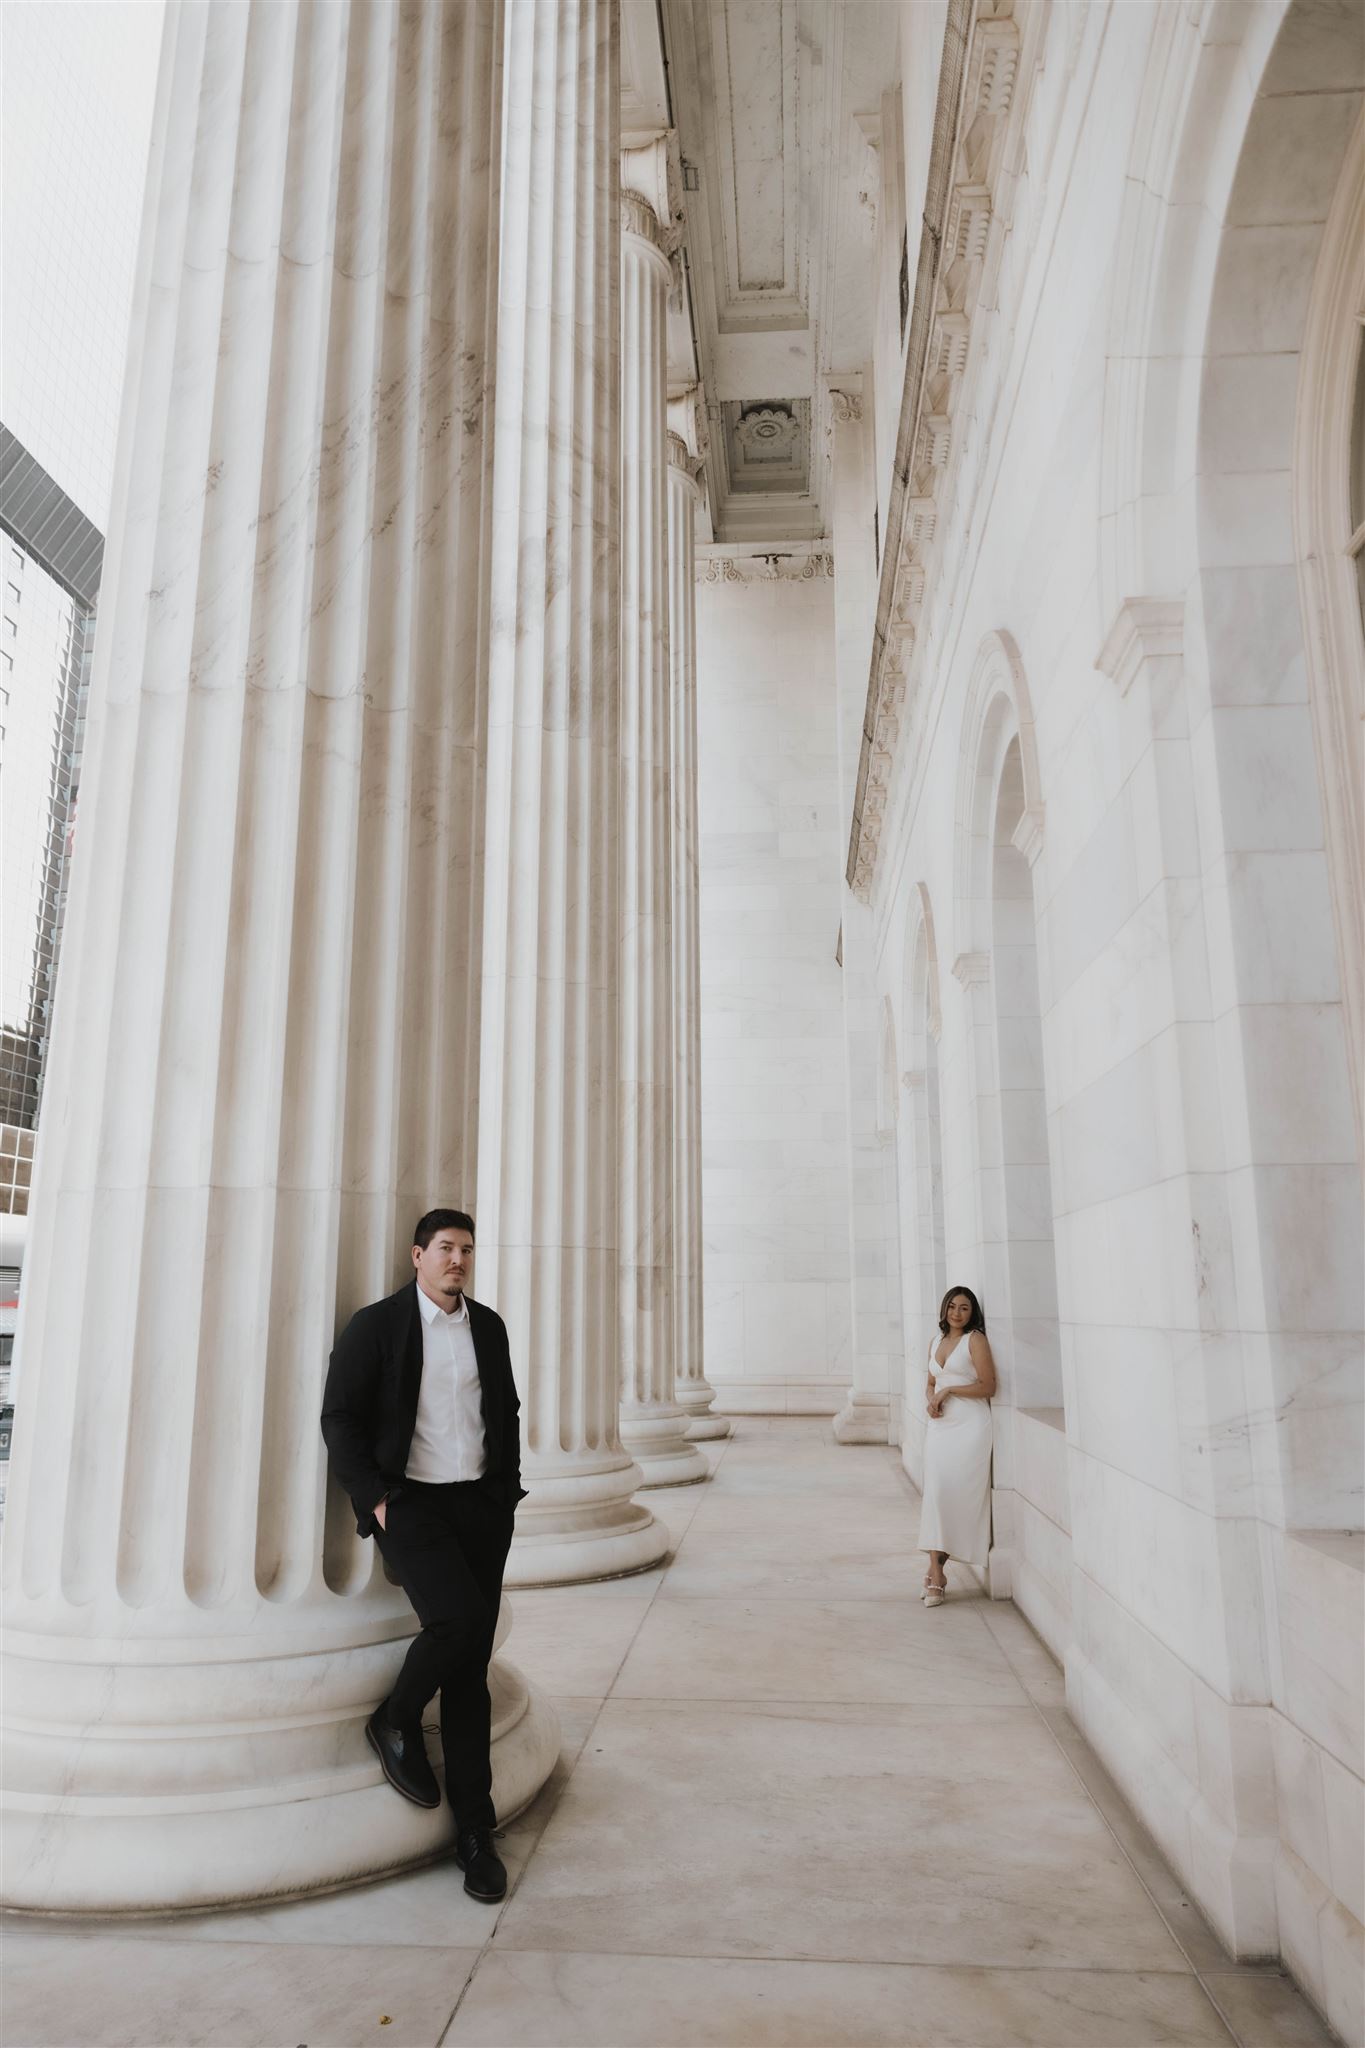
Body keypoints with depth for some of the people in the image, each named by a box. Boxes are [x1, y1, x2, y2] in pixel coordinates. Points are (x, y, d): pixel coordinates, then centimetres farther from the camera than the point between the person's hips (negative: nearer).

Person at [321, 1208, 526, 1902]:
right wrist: (374, 1498, -11)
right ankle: (395, 1723, 7)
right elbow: (340, 1418, -4)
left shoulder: (488, 1326, 9)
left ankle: (474, 1833, 16)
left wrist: (507, 1495, 11)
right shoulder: (376, 1325, -4)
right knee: (455, 1619, -25)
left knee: (471, 1671, 5)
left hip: (480, 1506, 4)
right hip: (410, 1503, -4)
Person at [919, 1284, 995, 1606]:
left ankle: (936, 1571, 6)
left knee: (960, 1495, -5)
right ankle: (935, 1575, -2)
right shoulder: (936, 1342, 17)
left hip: (969, 1426, -5)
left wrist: (948, 1391, -11)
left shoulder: (975, 1339, -2)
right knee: (935, 1495, -5)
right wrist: (931, 1400, 3)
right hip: (940, 1426, 5)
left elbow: (988, 1386, -8)